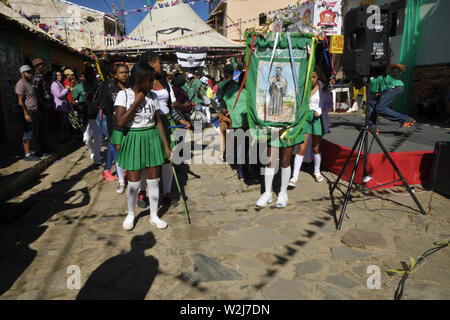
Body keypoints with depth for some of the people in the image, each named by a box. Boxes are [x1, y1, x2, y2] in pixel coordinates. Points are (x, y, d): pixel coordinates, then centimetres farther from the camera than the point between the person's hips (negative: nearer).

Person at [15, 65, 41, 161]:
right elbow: (20, 101, -19)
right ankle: (27, 155, -5)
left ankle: (30, 151, 24)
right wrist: (26, 114, -24)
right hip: (27, 112, -10)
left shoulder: (28, 83, 17)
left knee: (32, 133, 14)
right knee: (27, 133, -8)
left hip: (33, 112, 10)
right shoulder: (21, 84, -13)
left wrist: (37, 109, 22)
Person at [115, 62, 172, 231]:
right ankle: (130, 215, 28)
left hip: (152, 138, 3)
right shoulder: (124, 95, -6)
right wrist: (137, 102, -16)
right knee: (134, 182, 2)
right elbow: (120, 122, -17)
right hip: (133, 139, -3)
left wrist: (166, 146, 3)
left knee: (153, 179, 8)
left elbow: (158, 122, 6)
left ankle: (154, 215, 24)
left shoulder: (152, 96, 3)